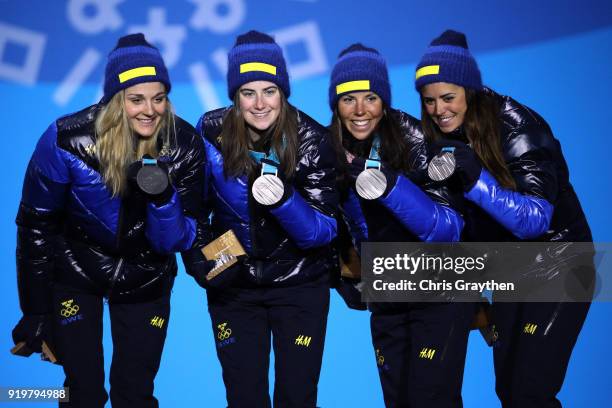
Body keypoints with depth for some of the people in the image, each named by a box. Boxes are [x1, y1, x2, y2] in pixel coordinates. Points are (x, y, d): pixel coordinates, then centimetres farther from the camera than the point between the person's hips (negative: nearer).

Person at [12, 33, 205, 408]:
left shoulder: (185, 145, -19)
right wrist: (35, 310, -7)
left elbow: (177, 242, -14)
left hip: (145, 279, 2)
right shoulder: (68, 140, -23)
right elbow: (36, 224, -11)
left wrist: (163, 197, -35)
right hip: (75, 271, -1)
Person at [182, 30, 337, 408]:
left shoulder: (312, 140, -15)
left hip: (300, 284, -1)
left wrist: (283, 200, -34)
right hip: (232, 284, 2)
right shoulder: (212, 132, -10)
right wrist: (198, 258, -11)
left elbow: (324, 230, -16)